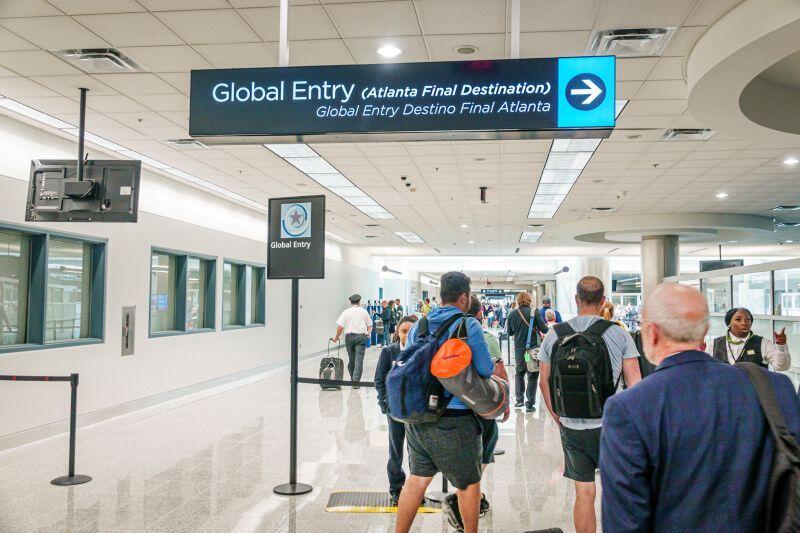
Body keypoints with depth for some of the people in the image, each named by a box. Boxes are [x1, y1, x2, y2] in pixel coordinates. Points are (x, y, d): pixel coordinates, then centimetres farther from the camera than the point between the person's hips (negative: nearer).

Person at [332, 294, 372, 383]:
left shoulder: (346, 312, 1)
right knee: (359, 359, -5)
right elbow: (370, 326, 9)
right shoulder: (364, 311, 5)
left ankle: (353, 378, 24)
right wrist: (368, 332, 28)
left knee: (351, 359, 13)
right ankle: (356, 380, -12)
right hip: (361, 336, -1)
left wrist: (336, 337, 8)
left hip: (349, 336, 1)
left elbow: (340, 327, -5)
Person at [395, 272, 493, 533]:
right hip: (454, 420, -5)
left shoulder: (418, 326, 6)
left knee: (417, 479, 16)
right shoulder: (469, 326, -12)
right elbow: (486, 370, -10)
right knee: (469, 483, 15)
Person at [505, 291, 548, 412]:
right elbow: (544, 330, -11)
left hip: (519, 349, 3)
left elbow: (510, 332, 9)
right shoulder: (534, 312, -11)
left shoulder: (513, 314, -2)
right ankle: (530, 404, 8)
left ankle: (519, 400, 21)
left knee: (519, 373, 21)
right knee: (532, 376, 7)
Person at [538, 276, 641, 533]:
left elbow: (544, 382, 6)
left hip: (571, 426, 2)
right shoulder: (619, 333, -6)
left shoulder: (554, 335, 0)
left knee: (584, 493, 11)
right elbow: (634, 383, -5)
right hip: (611, 424, -2)